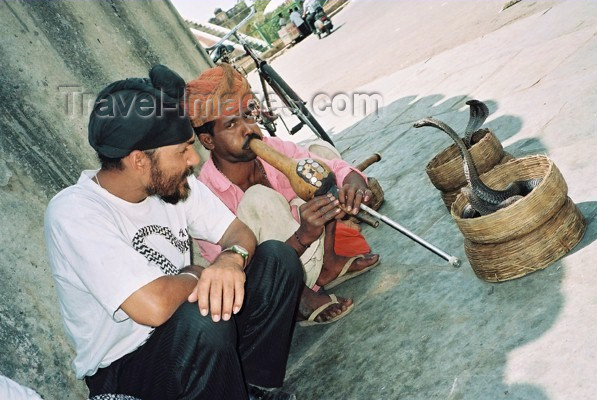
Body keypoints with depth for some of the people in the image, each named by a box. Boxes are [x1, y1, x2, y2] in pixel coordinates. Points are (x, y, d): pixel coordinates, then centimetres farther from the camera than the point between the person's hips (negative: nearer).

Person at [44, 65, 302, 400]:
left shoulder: (173, 183, -6)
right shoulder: (74, 214, -27)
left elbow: (239, 232, -4)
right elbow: (154, 306, -37)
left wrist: (232, 259, -28)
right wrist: (194, 274, -16)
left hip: (184, 333, 7)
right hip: (122, 368, -6)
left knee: (278, 258, -8)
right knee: (206, 320, -36)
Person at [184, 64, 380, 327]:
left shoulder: (271, 149, -11)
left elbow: (336, 167, -6)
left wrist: (354, 185, -32)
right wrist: (303, 236, -42)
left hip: (308, 250, 6)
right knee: (259, 198, -33)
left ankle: (328, 266, -3)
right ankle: (302, 301, -15)